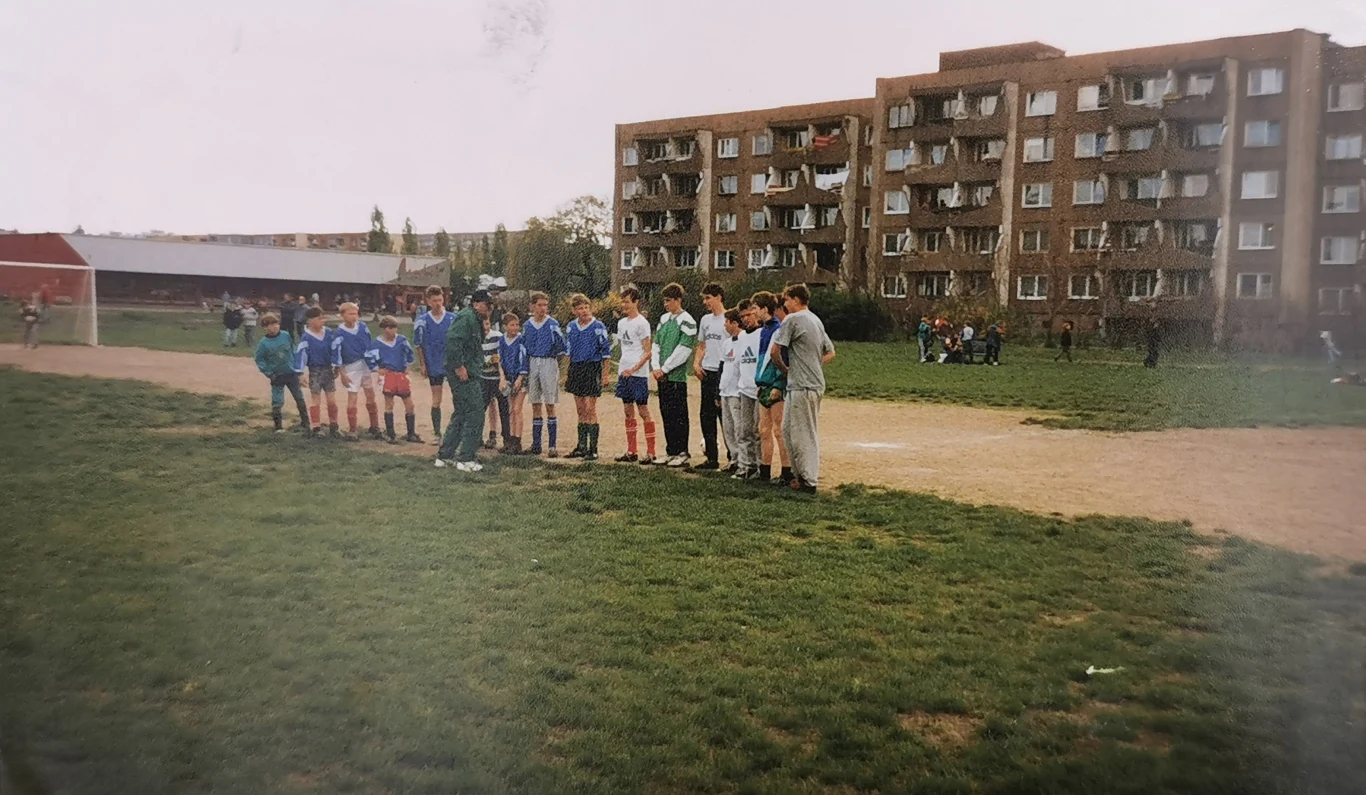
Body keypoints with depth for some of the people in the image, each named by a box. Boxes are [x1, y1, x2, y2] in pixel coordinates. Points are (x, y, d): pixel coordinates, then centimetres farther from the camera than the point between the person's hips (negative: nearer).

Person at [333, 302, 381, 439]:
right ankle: (352, 430, 5)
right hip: (351, 368, -4)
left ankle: (375, 427, 25)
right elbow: (337, 354, -13)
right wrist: (342, 374, -14)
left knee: (371, 397, 12)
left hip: (366, 365, 5)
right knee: (352, 398, -6)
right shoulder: (340, 333, -14)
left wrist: (373, 363, 9)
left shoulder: (362, 326, -2)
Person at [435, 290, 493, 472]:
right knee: (475, 413, -7)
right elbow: (452, 339, -25)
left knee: (461, 414, 16)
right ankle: (466, 459, -3)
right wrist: (459, 366, -25)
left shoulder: (475, 319, 20)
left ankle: (444, 456, 22)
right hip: (464, 374, -11)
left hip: (467, 373, 11)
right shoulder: (466, 317, -13)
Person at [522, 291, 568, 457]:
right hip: (532, 363, 4)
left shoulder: (553, 324, -3)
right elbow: (523, 348, 15)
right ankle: (536, 445, 13)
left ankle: (552, 446, -3)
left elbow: (560, 346, -3)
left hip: (548, 363, -4)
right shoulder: (527, 325, 9)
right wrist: (524, 369, 11)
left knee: (550, 406, -5)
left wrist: (555, 363, -7)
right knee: (535, 406, 8)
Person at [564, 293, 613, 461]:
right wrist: (568, 373, 15)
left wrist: (606, 374, -9)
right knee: (580, 410, 11)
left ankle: (593, 449, -3)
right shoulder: (571, 327, 9)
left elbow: (606, 352, -5)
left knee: (590, 410, -7)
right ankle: (581, 447, 19)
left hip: (593, 368, -6)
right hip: (576, 368, 6)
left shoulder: (598, 327, -7)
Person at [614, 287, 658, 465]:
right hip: (624, 373, 8)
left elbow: (647, 352, -12)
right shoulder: (621, 323, 14)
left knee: (643, 411, -5)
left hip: (638, 374, -7)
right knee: (628, 411, 9)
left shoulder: (641, 323, -9)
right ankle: (631, 452, 15)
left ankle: (650, 452, 0)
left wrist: (633, 369, -21)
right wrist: (621, 368, 13)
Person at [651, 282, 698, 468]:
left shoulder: (687, 321, -8)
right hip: (662, 376, 7)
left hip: (677, 376, -7)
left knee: (678, 415, -5)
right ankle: (671, 452, 18)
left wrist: (664, 368, -13)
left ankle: (682, 454, 1)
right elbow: (655, 343, 14)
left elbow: (683, 350, -14)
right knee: (666, 413, 11)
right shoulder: (664, 319, 14)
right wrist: (655, 367, 0)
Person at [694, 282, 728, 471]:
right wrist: (697, 364, 8)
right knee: (706, 416, 9)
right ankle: (712, 458, 17)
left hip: (723, 372, -8)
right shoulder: (706, 320, 16)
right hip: (707, 372, 8)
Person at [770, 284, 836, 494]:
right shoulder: (816, 320, 16)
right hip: (816, 384, 9)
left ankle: (809, 481, 0)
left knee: (803, 434, -3)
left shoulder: (793, 319, -11)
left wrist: (785, 369, 3)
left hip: (802, 385, -9)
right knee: (788, 429, 16)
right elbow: (830, 352, 21)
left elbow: (775, 351, -14)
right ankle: (799, 474, 20)